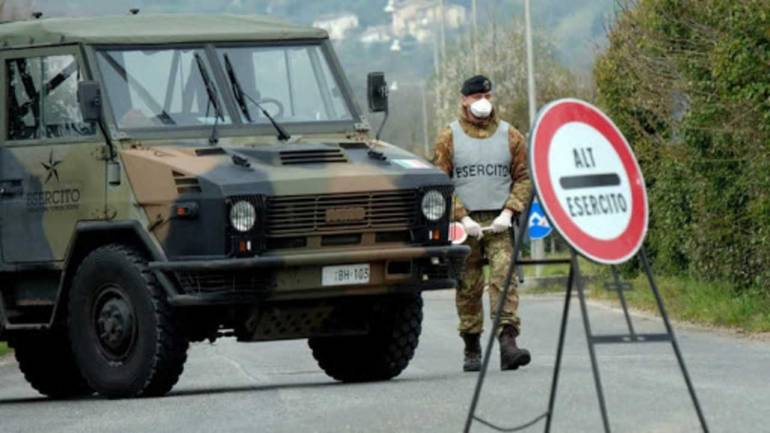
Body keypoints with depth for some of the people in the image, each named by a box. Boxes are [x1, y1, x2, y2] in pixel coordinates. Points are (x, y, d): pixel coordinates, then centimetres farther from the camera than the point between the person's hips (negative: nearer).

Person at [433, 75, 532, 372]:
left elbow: (523, 178, 10)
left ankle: (508, 342, -23)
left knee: (504, 277, -15)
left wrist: (508, 213, -5)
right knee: (468, 288, 3)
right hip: (464, 224, 0)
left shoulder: (509, 136, 9)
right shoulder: (449, 138, 5)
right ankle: (472, 350, 12)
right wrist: (463, 218, -9)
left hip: (499, 224, 0)